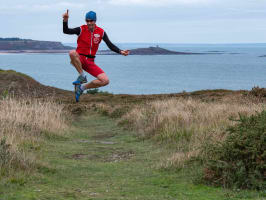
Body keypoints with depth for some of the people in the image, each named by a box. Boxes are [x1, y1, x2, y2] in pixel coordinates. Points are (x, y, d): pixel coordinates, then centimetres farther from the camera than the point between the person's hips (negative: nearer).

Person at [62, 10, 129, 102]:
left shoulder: (101, 32, 2)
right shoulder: (81, 30, -6)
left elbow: (110, 45, 5)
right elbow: (66, 31, -15)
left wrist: (120, 51, -8)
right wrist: (65, 21, -31)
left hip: (90, 62, 3)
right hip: (79, 59, -3)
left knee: (105, 81, -13)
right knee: (72, 53, -40)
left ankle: (82, 87, 7)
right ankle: (82, 76, -19)